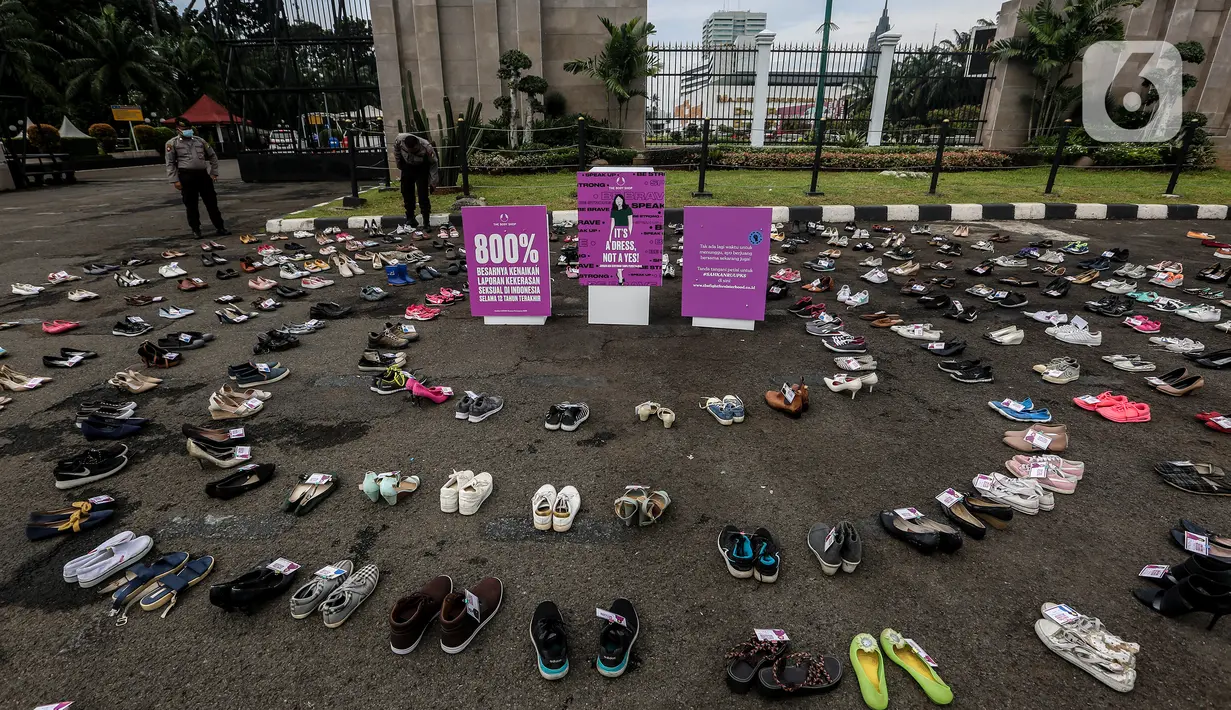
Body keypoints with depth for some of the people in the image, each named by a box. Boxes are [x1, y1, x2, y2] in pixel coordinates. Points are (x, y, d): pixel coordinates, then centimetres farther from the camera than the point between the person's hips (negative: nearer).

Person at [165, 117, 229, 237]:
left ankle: (219, 227, 10)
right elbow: (170, 163, 1)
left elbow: (212, 156, 21)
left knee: (211, 202, 4)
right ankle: (196, 230, 11)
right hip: (186, 176, -3)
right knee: (191, 204, 2)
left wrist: (214, 173, 13)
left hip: (203, 174, 3)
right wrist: (175, 180, -6)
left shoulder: (200, 140, 14)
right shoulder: (172, 143, 4)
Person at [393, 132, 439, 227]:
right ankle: (410, 218, 21)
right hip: (407, 167, 4)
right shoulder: (399, 139, -26)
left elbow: (433, 163, -20)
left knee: (423, 195, -12)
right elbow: (396, 150, -1)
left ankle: (426, 222, -7)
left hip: (422, 169, -4)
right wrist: (399, 163, 7)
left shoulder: (427, 147, -34)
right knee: (406, 193, 8)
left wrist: (433, 181, -21)